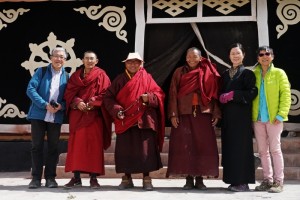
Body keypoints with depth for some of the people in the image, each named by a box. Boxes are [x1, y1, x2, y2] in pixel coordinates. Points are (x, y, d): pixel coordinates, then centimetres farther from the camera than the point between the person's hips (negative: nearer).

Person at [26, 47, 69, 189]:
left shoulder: (66, 76, 8)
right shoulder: (41, 71, 2)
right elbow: (30, 89, -7)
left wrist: (61, 106, -14)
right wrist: (45, 105, -16)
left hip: (56, 117, 2)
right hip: (38, 115, -1)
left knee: (53, 147, 5)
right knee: (37, 146, 2)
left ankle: (50, 177, 14)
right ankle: (36, 177, 9)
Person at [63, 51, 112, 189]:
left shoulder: (101, 75, 5)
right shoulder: (75, 76, 13)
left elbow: (105, 94, -4)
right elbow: (69, 93, 6)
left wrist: (93, 103, -16)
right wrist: (77, 102, -13)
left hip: (94, 114, -3)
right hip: (77, 114, 3)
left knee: (94, 145, -4)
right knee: (76, 144, 1)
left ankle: (93, 178, 1)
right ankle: (76, 177, 6)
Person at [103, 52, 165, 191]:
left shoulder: (147, 78, 8)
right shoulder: (119, 79, 10)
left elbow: (159, 95, 3)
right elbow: (109, 98, 5)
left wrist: (149, 97, -18)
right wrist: (117, 110, -11)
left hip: (144, 120, -1)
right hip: (125, 120, 1)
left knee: (145, 148, -5)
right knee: (124, 149, 1)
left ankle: (146, 178, 5)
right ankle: (127, 178, 13)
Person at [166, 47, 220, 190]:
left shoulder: (209, 73, 8)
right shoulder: (179, 73, 9)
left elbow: (214, 94, 6)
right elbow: (173, 94, 3)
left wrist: (216, 113, -2)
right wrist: (173, 114, -6)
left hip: (203, 114, 0)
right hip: (184, 114, 0)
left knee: (203, 146, 0)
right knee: (185, 146, -2)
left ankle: (200, 179, 8)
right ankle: (189, 179, 4)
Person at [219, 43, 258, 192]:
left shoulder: (247, 73, 1)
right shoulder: (225, 74, 18)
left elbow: (252, 92, -11)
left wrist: (233, 95, -16)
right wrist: (222, 98, 0)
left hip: (241, 115, -6)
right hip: (228, 115, 6)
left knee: (241, 146, -7)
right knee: (229, 146, 3)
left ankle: (243, 181, -3)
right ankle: (234, 180, 9)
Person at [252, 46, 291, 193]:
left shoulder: (279, 73, 1)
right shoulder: (254, 74, 10)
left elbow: (286, 94, -4)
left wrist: (281, 114, -13)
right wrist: (250, 115, 1)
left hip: (273, 118, -4)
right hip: (258, 118, 4)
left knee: (275, 149, -3)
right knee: (262, 151, 8)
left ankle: (278, 181, 3)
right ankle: (267, 180, 17)